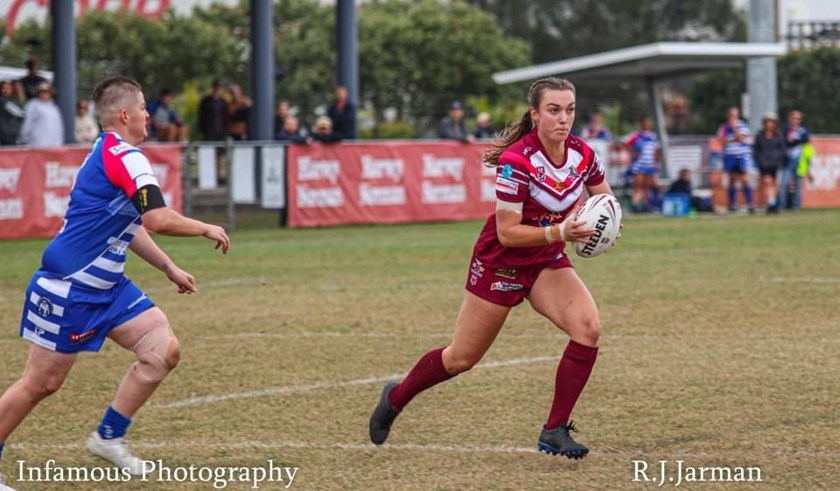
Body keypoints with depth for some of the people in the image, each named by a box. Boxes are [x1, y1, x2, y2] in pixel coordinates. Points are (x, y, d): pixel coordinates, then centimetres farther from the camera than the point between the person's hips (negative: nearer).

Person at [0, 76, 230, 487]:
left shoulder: (110, 155, 13)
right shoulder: (125, 158, -18)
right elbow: (159, 220, -28)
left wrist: (169, 269, 26)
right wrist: (206, 229, -12)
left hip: (107, 286, 9)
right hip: (68, 288, -9)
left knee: (164, 351, -1)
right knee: (40, 383, -3)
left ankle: (108, 437, 10)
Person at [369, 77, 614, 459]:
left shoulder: (583, 155, -11)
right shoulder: (516, 161, -28)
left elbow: (605, 202, 7)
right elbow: (507, 232, -25)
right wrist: (559, 232, -37)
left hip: (547, 261, 5)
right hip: (501, 262, -5)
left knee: (588, 329, -21)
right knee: (462, 358, 8)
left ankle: (556, 431, -9)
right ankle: (395, 398, 37)